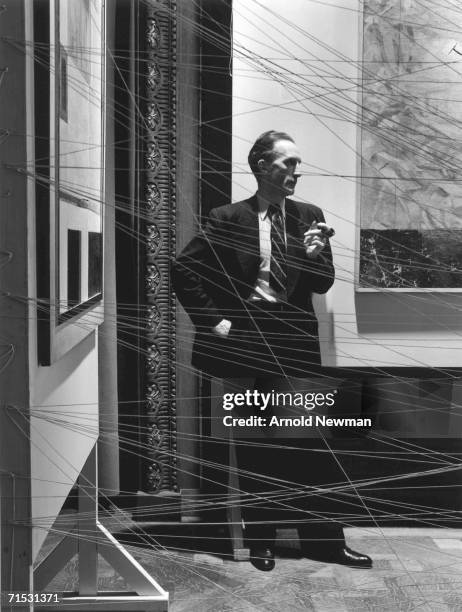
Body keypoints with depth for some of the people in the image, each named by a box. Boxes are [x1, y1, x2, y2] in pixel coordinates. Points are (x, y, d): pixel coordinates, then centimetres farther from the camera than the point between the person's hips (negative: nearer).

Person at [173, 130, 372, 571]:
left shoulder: (309, 217, 7)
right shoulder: (228, 219, -2)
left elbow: (323, 284, 6)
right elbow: (183, 269, -3)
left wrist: (315, 255, -14)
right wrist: (213, 320, -8)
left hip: (295, 341, 3)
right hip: (245, 339, -2)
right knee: (254, 447, 8)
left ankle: (329, 541, 20)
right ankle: (260, 541, 24)